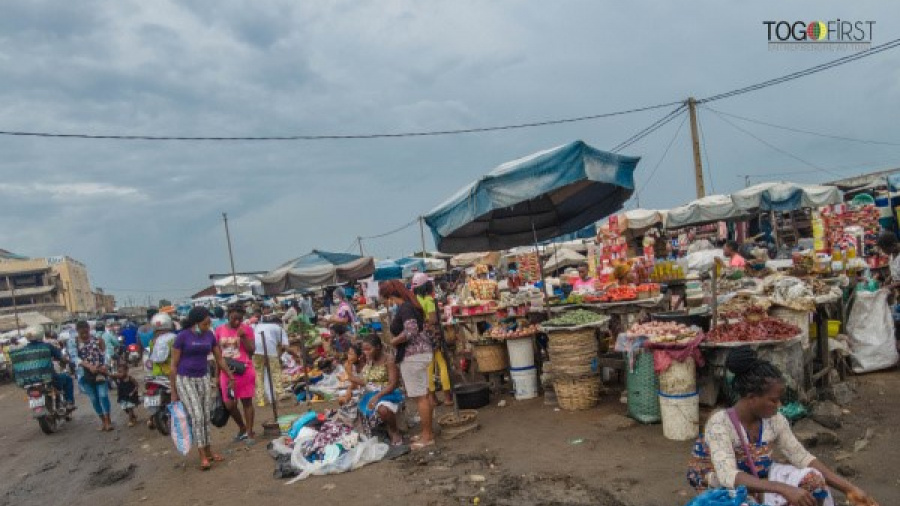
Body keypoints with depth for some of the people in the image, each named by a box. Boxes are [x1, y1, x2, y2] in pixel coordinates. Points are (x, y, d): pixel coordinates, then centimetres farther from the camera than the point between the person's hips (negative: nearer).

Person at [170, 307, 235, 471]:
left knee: (206, 417, 7)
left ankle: (208, 451, 20)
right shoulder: (182, 336, -12)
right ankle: (202, 456, -1)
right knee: (197, 416, -10)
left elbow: (219, 358, 13)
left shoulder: (210, 335, 2)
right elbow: (174, 365, -8)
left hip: (203, 378, 5)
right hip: (185, 379, -5)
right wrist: (173, 392, -7)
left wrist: (230, 376, 15)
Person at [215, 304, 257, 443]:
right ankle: (242, 428, 28)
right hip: (226, 372, 3)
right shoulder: (219, 330, 4)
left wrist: (243, 336, -18)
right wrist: (217, 374, 12)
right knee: (229, 404, 4)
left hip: (245, 371, -2)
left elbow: (252, 350, -5)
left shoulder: (247, 329, -2)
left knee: (247, 402, 4)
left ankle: (249, 432, 14)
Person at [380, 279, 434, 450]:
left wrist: (393, 342, -14)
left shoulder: (404, 308, -16)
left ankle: (427, 436, 5)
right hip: (422, 352, 10)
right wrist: (396, 339, 10)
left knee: (419, 396, -3)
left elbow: (411, 331, -28)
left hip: (413, 355, -10)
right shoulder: (411, 305, 13)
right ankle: (428, 432, 23)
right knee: (424, 394, 14)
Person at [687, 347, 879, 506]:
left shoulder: (775, 420, -6)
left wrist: (849, 489, -8)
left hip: (762, 483, 6)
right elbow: (728, 477, -36)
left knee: (812, 478, -14)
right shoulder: (720, 423, -26)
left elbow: (803, 457, 0)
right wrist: (784, 489, -43)